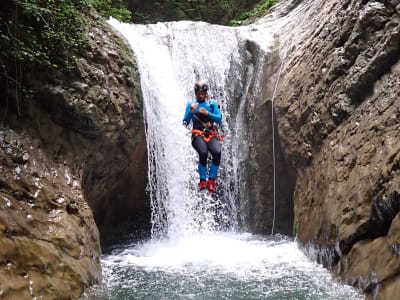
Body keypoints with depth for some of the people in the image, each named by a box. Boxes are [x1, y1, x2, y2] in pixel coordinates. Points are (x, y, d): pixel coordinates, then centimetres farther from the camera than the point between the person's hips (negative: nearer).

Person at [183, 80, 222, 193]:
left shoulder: (212, 104, 15)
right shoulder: (191, 104, 13)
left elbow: (219, 119, 5)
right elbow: (185, 122, 6)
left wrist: (207, 113, -10)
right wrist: (191, 112, -11)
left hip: (211, 134, 2)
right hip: (198, 134, -1)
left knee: (217, 153, -29)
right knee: (203, 153, -32)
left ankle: (211, 180, -16)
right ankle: (202, 180, -20)